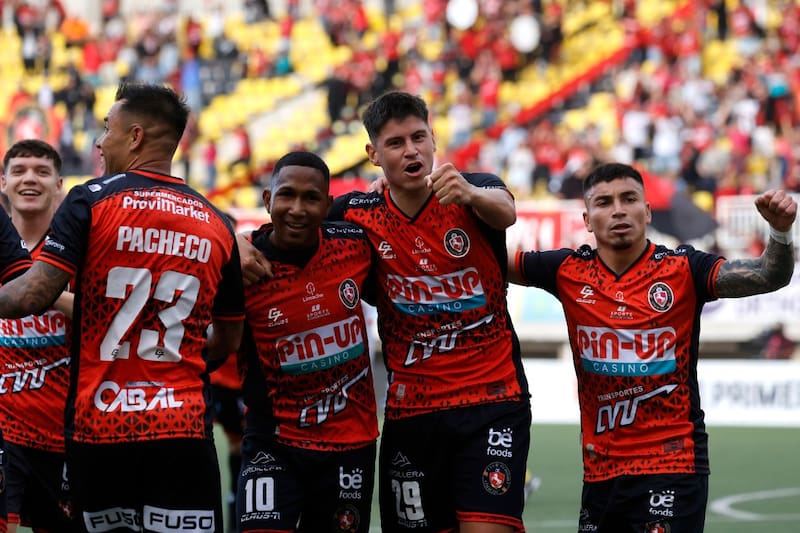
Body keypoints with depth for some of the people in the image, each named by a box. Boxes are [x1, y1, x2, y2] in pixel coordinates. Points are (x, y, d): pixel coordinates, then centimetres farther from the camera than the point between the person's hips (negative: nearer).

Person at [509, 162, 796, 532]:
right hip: (600, 469, 4)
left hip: (673, 463, -4)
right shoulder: (569, 272, 2)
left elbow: (770, 276, -15)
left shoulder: (683, 270, -6)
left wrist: (780, 231, -35)